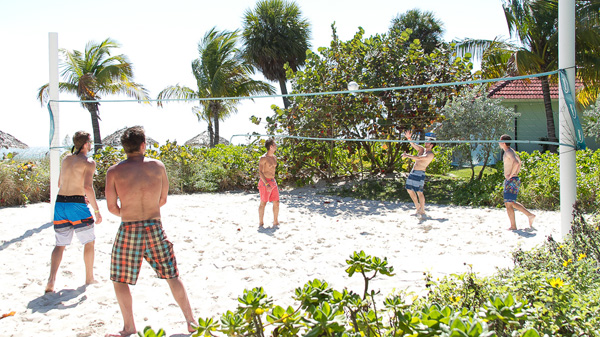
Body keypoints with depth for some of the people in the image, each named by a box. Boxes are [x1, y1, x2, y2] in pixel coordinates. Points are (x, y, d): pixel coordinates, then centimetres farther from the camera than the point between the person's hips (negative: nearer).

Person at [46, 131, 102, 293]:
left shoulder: (66, 159, 14)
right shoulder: (88, 162, -7)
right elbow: (88, 187, -18)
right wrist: (96, 210, -14)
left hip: (60, 203, 6)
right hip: (76, 205, -6)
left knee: (60, 244, 12)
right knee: (89, 242, 12)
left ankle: (51, 280, -2)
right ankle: (89, 277, 21)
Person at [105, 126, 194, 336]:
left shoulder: (114, 171, -4)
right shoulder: (158, 166, 1)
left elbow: (111, 207, -2)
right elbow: (163, 200, 8)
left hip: (128, 231, -2)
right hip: (154, 228, 2)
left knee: (120, 280, 15)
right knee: (172, 275, 14)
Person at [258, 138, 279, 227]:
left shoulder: (274, 158, 11)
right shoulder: (263, 158, -13)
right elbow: (260, 172, -17)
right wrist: (266, 185, -24)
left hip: (273, 182, 7)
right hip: (265, 182, -7)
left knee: (276, 202, 5)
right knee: (263, 203, 0)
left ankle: (275, 222, 14)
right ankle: (261, 223, 9)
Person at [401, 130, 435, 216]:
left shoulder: (430, 154, -12)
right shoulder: (422, 149, 14)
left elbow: (418, 158, -23)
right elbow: (413, 145, 8)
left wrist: (407, 155, -22)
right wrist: (409, 138, -11)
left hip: (420, 173, -9)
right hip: (413, 172, 9)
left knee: (419, 192, -8)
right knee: (409, 189, 12)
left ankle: (422, 211, 1)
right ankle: (418, 208, 23)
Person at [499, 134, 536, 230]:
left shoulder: (509, 152, -14)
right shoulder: (511, 152, 16)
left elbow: (516, 163, -31)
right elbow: (519, 162, 31)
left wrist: (511, 175, -23)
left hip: (511, 180, -10)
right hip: (510, 181, 10)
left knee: (508, 203, -6)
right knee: (511, 203, 16)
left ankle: (513, 226, -2)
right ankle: (530, 215, 16)